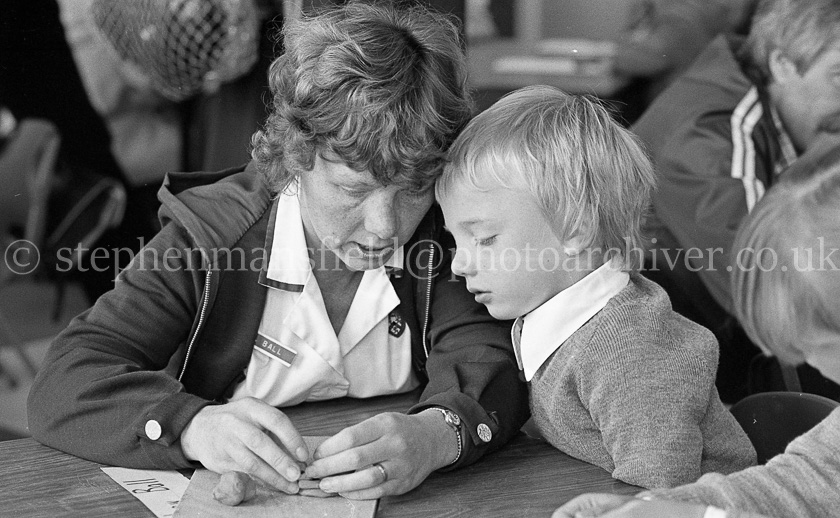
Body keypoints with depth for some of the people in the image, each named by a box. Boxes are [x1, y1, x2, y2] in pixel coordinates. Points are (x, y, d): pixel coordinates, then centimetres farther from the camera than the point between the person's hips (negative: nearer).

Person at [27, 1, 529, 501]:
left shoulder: (441, 234, -4)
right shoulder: (206, 238, -12)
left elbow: (492, 359, -17)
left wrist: (440, 432, -39)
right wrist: (195, 426, -37)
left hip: (396, 497, 1)